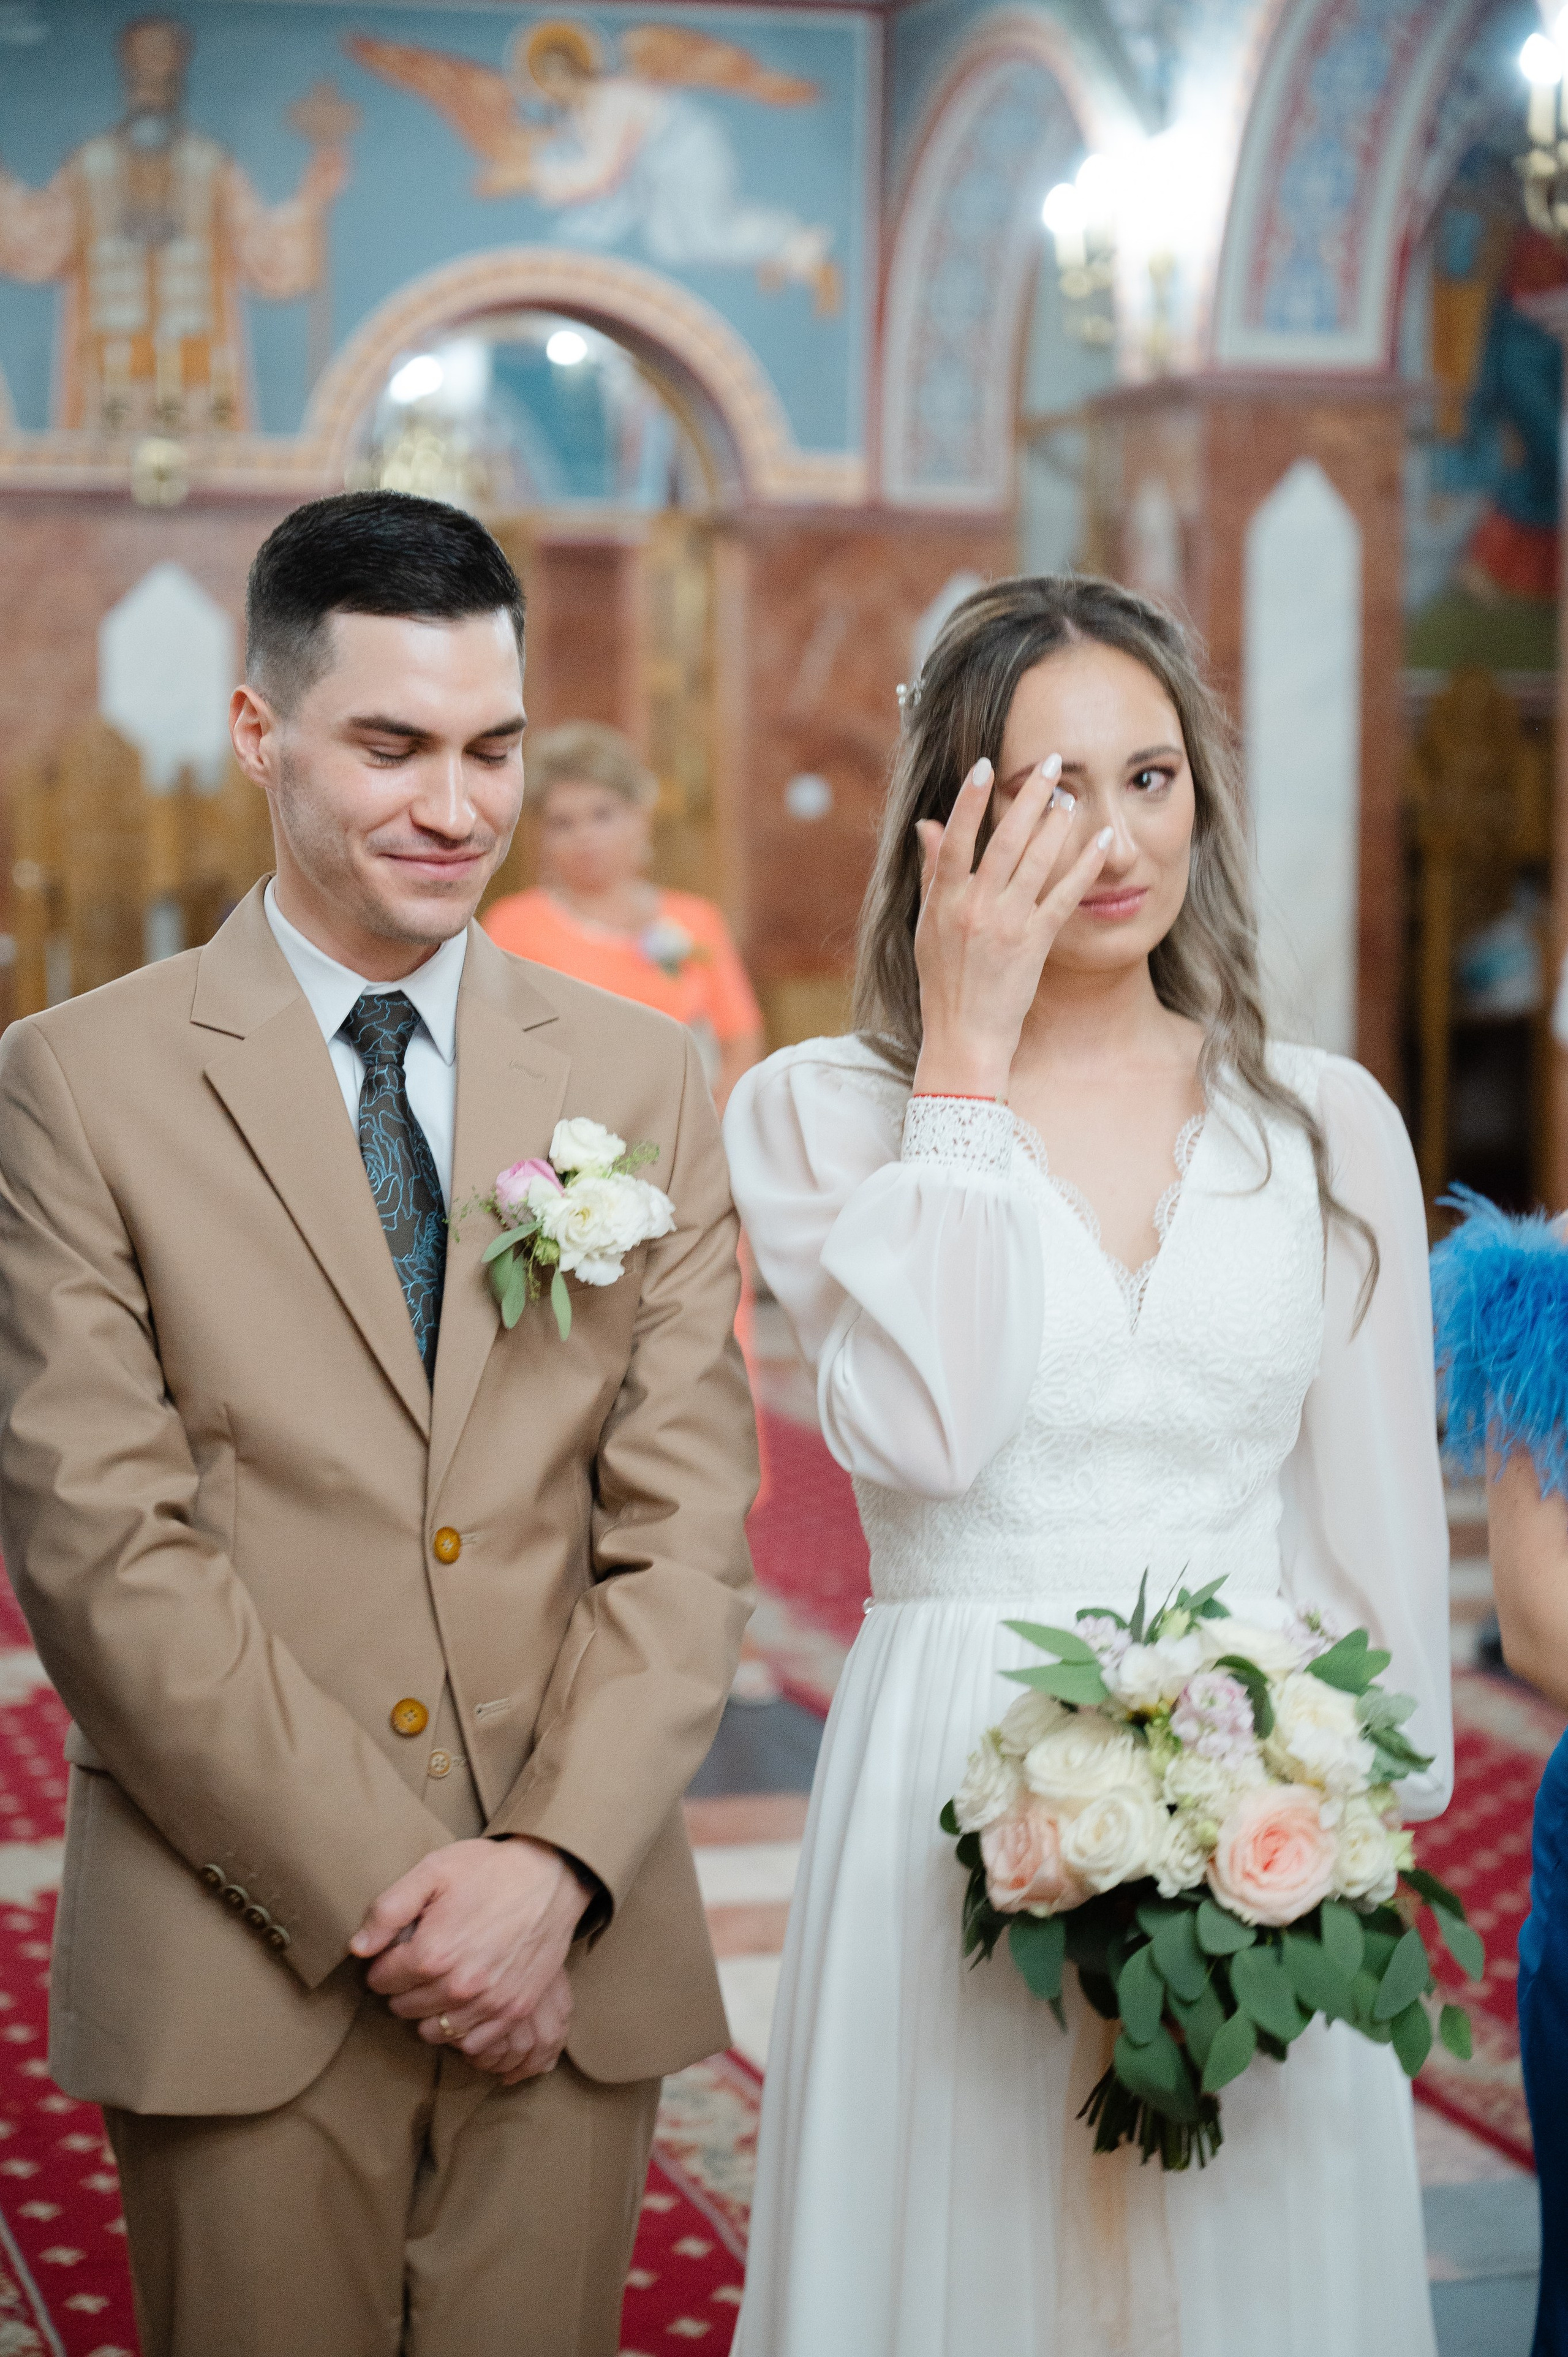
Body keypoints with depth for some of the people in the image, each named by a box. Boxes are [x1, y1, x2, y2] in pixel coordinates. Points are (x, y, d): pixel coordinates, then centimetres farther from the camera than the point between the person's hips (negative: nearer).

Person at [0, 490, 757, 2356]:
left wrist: (554, 1868, -9)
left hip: (570, 1953, 2)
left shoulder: (641, 1081, 8)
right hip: (242, 1965, -2)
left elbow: (684, 1523, 3)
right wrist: (374, 1893, -11)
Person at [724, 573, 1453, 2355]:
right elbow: (920, 1432, -18)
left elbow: (1376, 1522, 9)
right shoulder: (818, 1108, -2)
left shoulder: (1330, 1124, 5)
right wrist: (966, 1059, -13)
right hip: (957, 1803, -2)